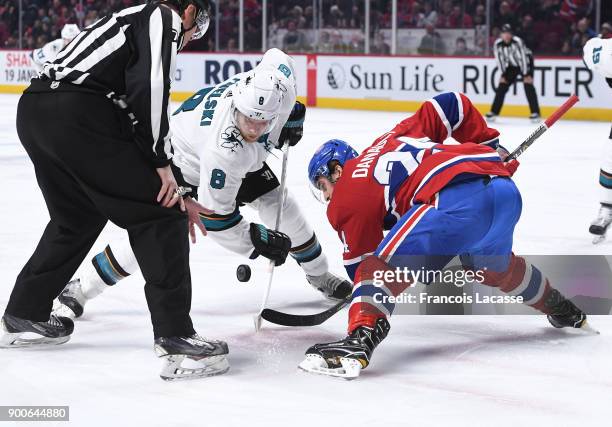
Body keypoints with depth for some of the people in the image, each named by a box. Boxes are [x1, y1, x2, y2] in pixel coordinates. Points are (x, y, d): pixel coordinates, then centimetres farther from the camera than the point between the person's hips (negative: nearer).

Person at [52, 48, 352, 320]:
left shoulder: (272, 85, -33)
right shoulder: (223, 150, -46)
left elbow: (277, 57, -5)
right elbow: (215, 218, -34)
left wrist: (293, 115, -7)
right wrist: (257, 242, -30)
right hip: (186, 160, -7)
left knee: (280, 205, 4)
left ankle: (319, 275, 28)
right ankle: (79, 289, -4)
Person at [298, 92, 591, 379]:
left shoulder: (346, 198, 15)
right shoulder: (391, 138, 34)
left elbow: (360, 262, 16)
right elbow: (452, 104, 32)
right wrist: (490, 145, 38)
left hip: (456, 198, -8)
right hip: (506, 190, 8)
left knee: (383, 265, -8)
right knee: (492, 264, 36)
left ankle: (360, 339, -31)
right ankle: (562, 312, 52)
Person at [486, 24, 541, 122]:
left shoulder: (517, 41, -30)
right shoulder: (497, 44, -16)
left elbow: (523, 57, -28)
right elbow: (500, 59, -7)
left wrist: (525, 75, -28)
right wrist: (503, 74, -11)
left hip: (526, 62, -5)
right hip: (511, 65, 5)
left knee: (528, 84, -20)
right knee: (502, 86, -3)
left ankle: (535, 113, -20)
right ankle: (494, 112, 5)